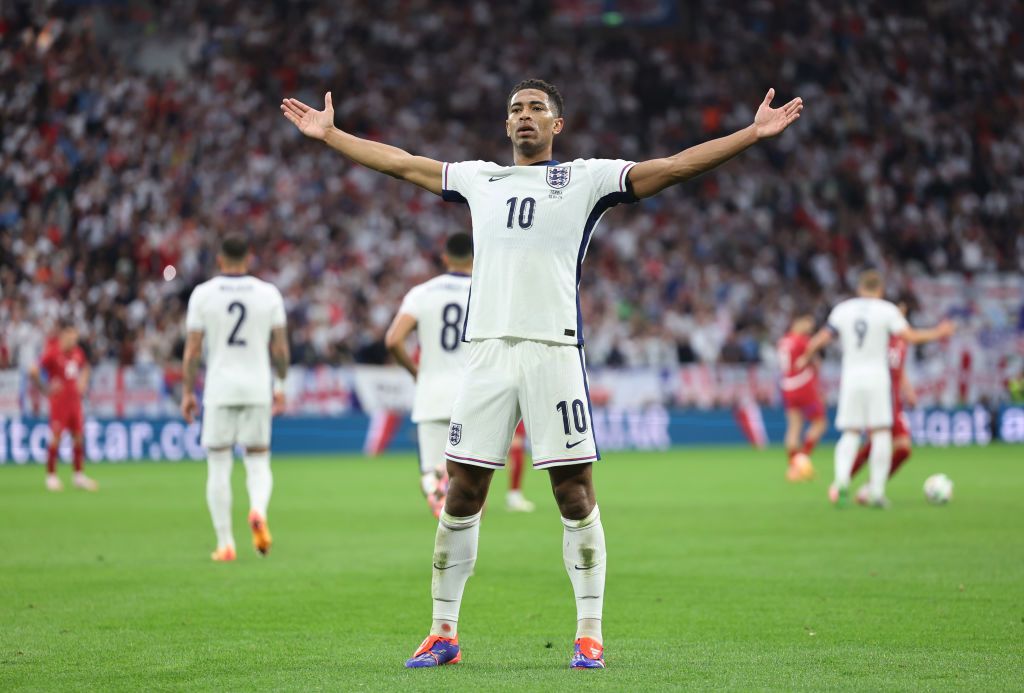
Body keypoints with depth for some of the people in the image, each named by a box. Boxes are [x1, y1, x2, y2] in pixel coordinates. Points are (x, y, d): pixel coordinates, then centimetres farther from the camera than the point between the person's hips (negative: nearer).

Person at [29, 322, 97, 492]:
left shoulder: (77, 352, 6)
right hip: (59, 401, -6)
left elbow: (84, 367, 28)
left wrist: (83, 382, 12)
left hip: (75, 400, 6)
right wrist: (45, 389, -13)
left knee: (78, 436, 6)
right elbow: (33, 372, -19)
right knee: (56, 437, -5)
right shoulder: (52, 352, -15)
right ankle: (51, 476, 3)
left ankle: (79, 475, 14)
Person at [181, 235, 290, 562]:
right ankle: (258, 510, -19)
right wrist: (280, 385, 16)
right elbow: (280, 348, 4)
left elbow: (192, 350, -3)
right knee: (258, 462, 11)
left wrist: (187, 392, 4)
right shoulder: (268, 293, 2)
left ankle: (225, 544, 3)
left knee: (218, 467, 6)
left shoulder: (203, 294, -2)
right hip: (257, 389, 1)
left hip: (219, 391, -1)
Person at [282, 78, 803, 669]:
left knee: (576, 493, -3)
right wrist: (329, 134, 33)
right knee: (462, 492, 3)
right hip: (488, 349, 3)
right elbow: (399, 162, 29)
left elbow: (674, 166, 3)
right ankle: (444, 633, 12)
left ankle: (590, 635, 4)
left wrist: (753, 133, -4)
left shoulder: (586, 178, 8)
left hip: (554, 350, -3)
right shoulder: (479, 178, 19)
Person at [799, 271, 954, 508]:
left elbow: (821, 339, 7)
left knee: (850, 433, 8)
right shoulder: (887, 310, -1)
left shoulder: (842, 309, 8)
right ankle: (876, 491, -6)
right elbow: (908, 336, -8)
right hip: (877, 376, -3)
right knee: (881, 433, 0)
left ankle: (841, 480, -14)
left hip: (850, 376, 3)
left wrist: (806, 357, 24)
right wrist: (938, 333, 5)